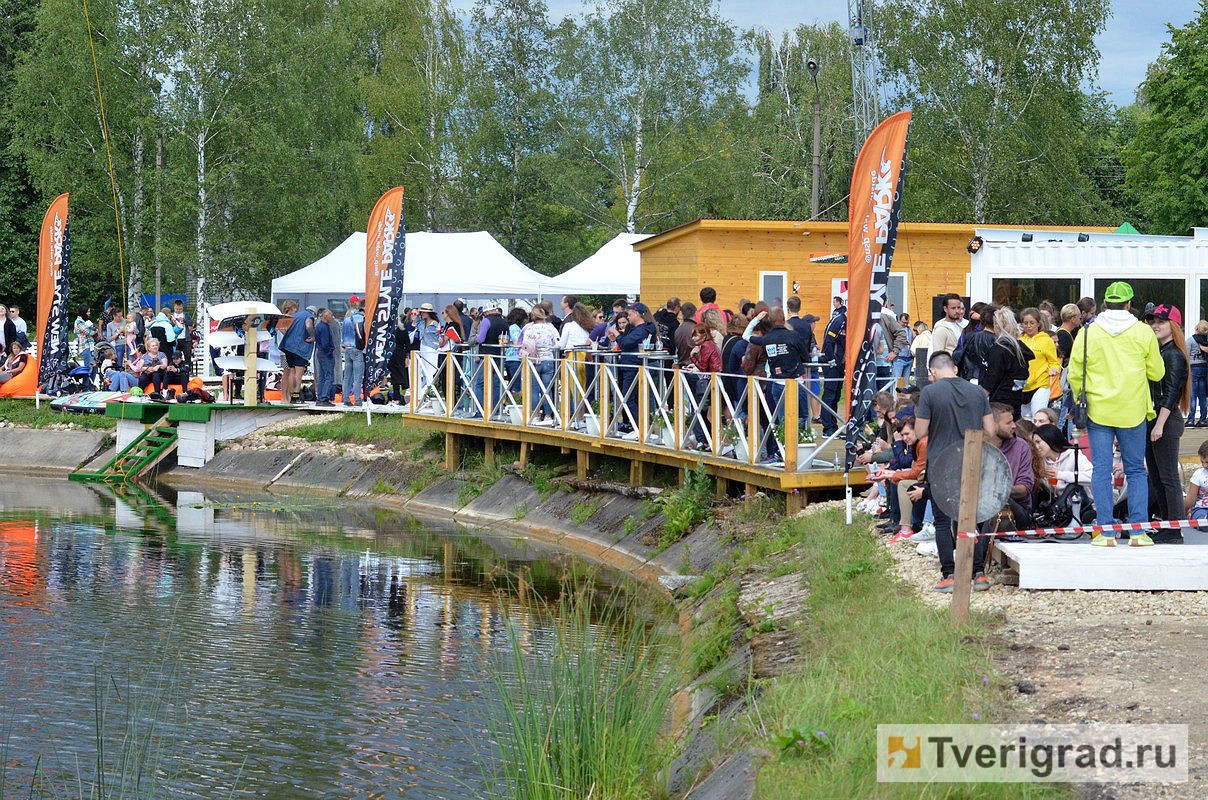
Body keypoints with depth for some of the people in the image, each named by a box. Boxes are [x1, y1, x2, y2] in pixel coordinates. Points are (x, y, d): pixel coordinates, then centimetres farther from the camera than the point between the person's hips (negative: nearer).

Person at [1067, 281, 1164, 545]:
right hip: (1133, 412, 0)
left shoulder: (1087, 333, -1)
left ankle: (1105, 531, 0)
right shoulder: (1143, 332, -1)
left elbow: (1074, 374, 0)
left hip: (1098, 411, 0)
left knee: (1102, 470, 3)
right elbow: (1157, 372, 6)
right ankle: (1138, 530, 3)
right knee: (1136, 470, 9)